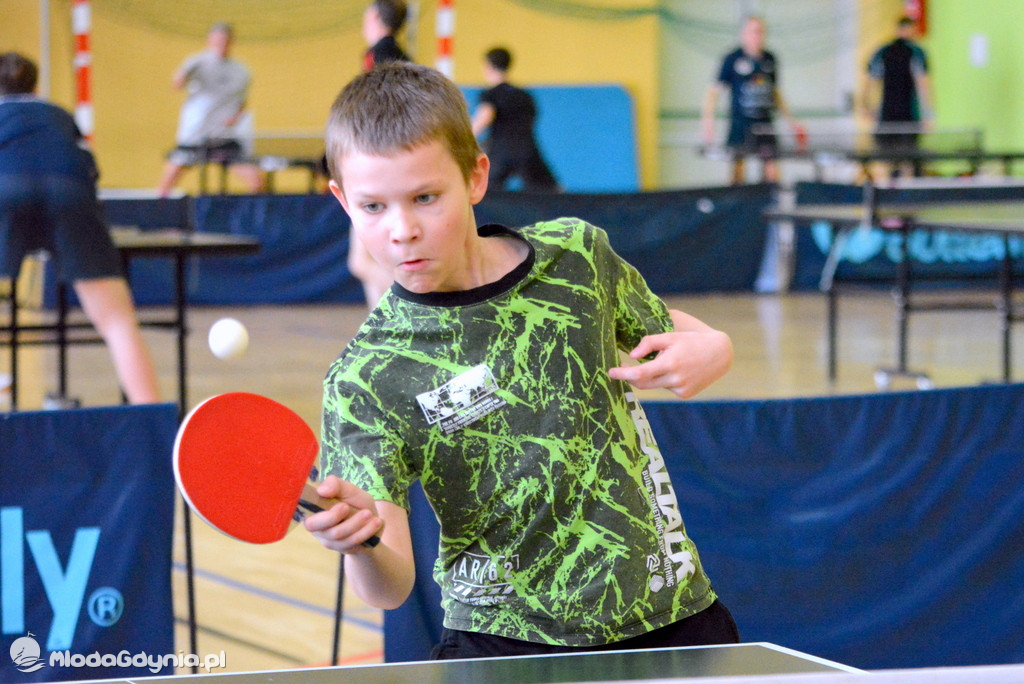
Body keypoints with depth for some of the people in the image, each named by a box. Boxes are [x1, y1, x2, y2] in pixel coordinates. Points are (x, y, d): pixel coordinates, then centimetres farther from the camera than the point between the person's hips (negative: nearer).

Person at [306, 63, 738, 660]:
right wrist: (362, 540, -41)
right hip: (510, 639, -1)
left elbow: (670, 333, 17)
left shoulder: (577, 253, -4)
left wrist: (708, 350, -6)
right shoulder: (365, 381, -13)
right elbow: (392, 586, -18)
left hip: (672, 611, 2)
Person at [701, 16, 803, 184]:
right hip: (741, 124, -4)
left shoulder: (770, 60, 11)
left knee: (772, 171, -1)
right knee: (739, 167, -3)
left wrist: (791, 121, 18)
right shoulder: (733, 59, -3)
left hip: (765, 125, 4)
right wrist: (707, 118, -16)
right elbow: (715, 90, -3)